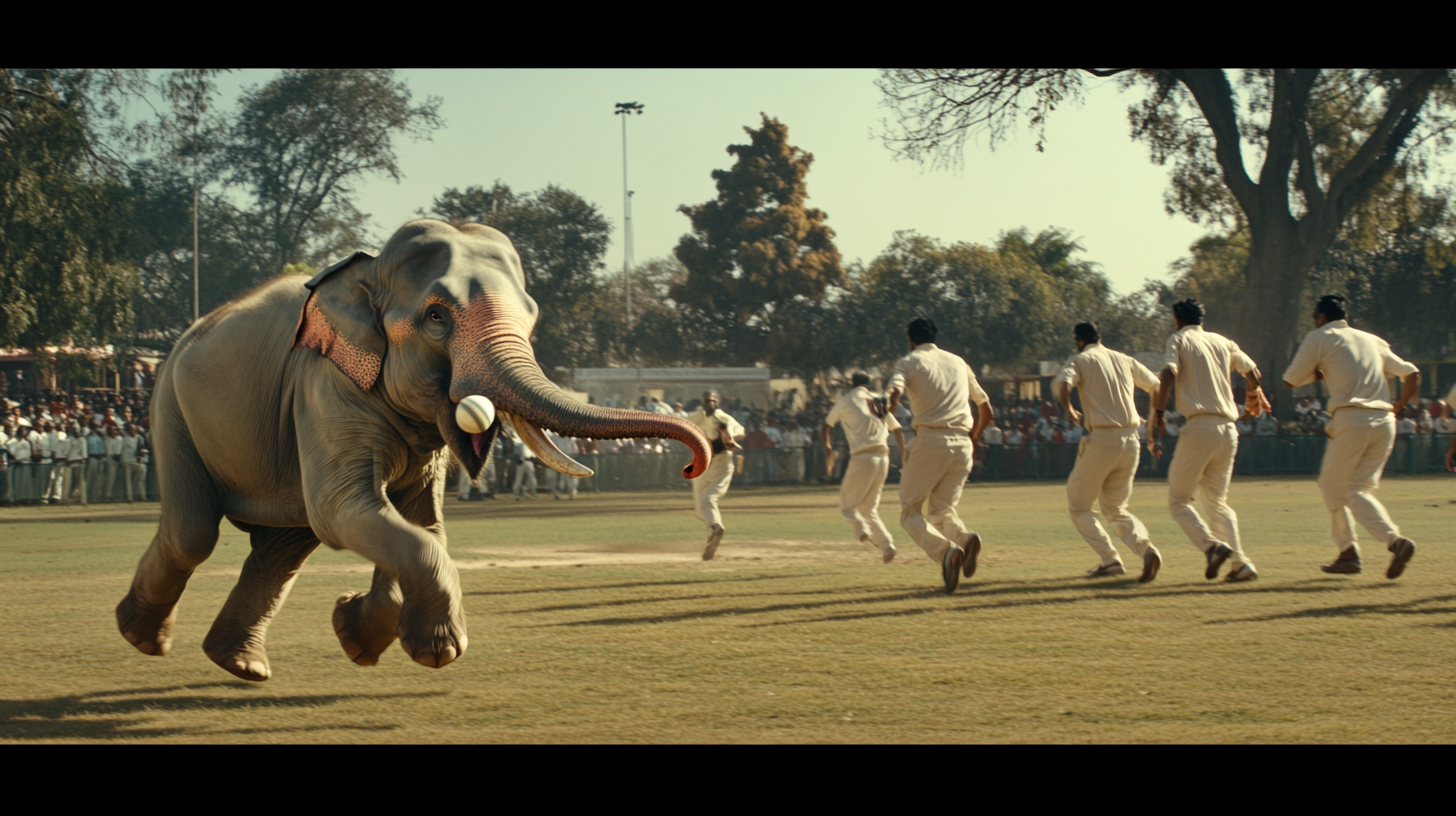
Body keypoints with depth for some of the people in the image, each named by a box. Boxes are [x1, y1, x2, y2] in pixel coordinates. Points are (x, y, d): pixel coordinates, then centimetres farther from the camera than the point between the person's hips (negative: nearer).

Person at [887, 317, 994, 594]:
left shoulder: (910, 361, 8)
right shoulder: (959, 363, 23)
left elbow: (895, 393, -14)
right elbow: (986, 410, 27)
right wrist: (974, 438, 38)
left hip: (930, 441, -5)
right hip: (962, 445, 5)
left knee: (910, 512, 2)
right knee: (941, 511, 16)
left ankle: (946, 551, -27)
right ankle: (965, 538, -18)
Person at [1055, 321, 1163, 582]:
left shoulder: (1080, 360, 2)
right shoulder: (1124, 360, 17)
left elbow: (1061, 383, -19)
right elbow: (1156, 387, 21)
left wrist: (1069, 409, -10)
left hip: (1102, 441, -5)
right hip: (1131, 441, 5)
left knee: (1078, 506, 9)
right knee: (1116, 509, 17)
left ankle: (1110, 559, -7)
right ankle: (1146, 548, -11)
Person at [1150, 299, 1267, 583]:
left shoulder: (1179, 339, 4)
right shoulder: (1223, 342, 18)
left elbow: (1169, 373, -13)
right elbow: (1253, 373, 23)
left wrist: (1159, 414, -13)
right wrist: (1251, 405, 42)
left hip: (1200, 428, -6)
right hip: (1229, 430, 6)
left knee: (1178, 500, 2)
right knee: (1217, 502, 14)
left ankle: (1212, 546, -21)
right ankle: (1240, 563, -1)